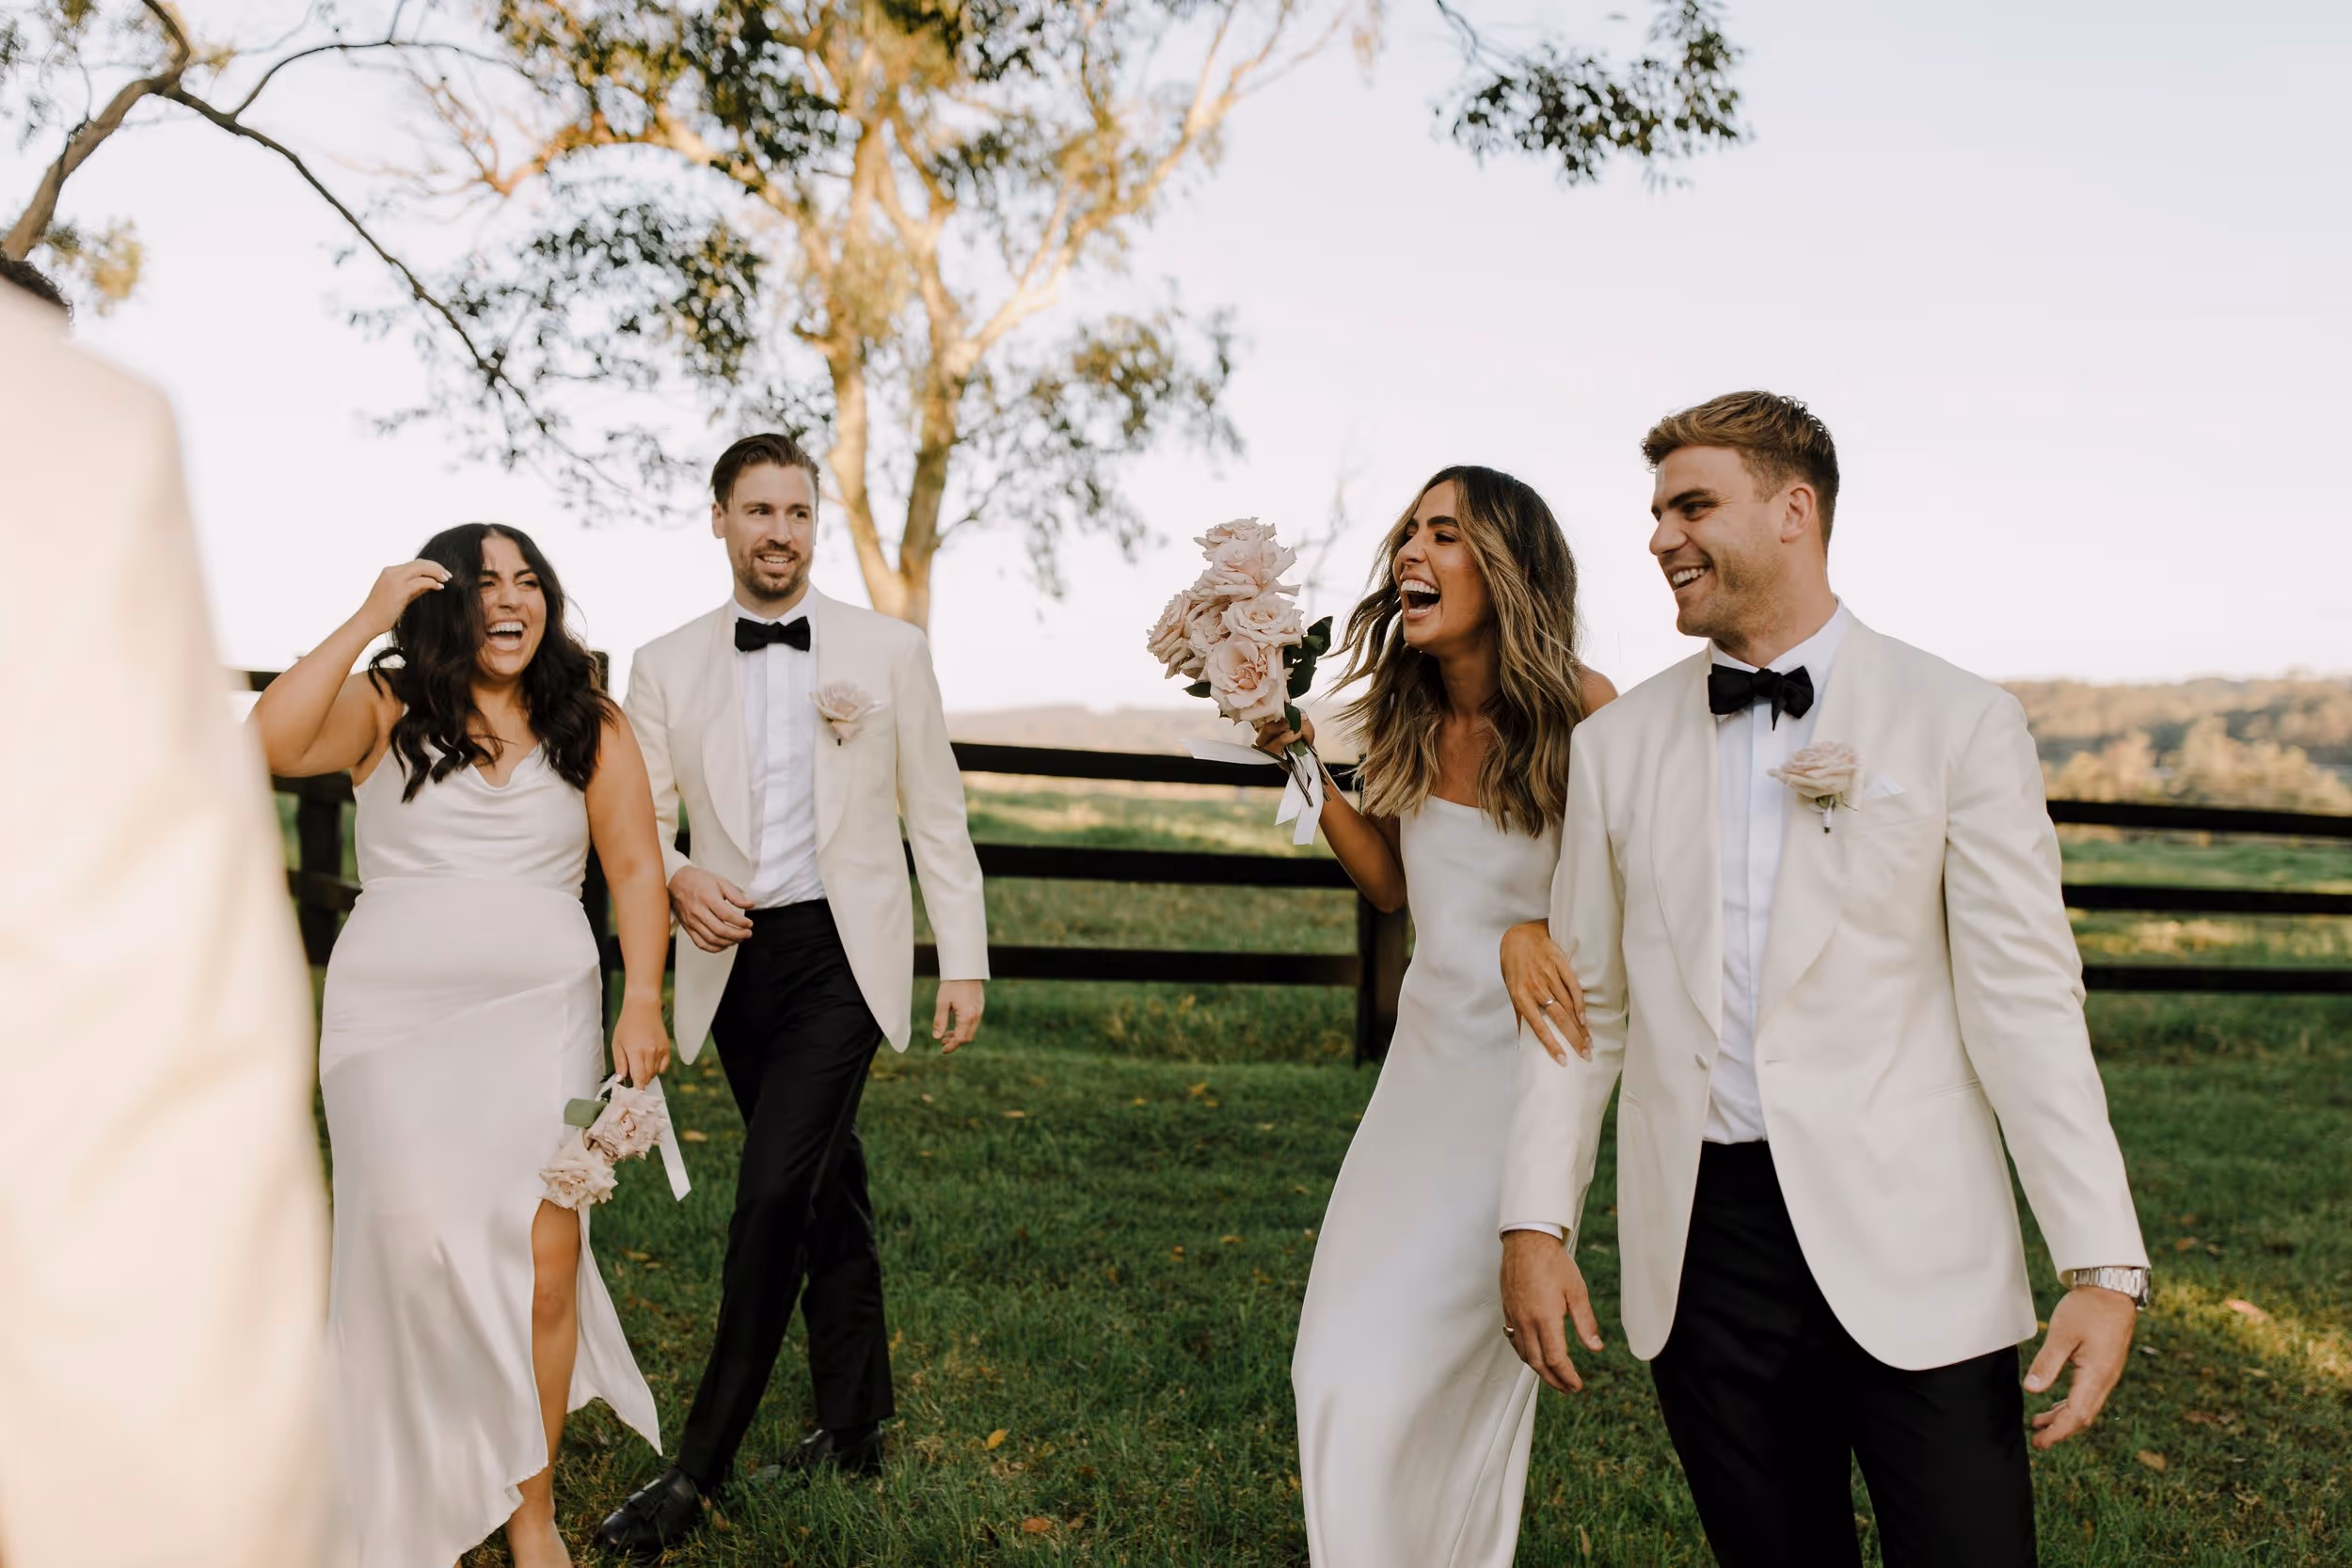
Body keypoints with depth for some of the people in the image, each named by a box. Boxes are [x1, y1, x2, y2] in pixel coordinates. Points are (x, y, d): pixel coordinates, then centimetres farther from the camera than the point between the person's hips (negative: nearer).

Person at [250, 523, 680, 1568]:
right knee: (423, 1245, -9)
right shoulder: (387, 708, 4)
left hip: (541, 1019, 1)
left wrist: (641, 1001, -6)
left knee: (543, 1260, -5)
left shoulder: (590, 725, 8)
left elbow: (635, 866, 5)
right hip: (393, 1020, -1)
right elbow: (274, 741, -15)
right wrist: (366, 621, -11)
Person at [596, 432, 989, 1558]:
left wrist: (965, 962, -1)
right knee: (826, 1190, 14)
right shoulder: (665, 666, 6)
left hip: (841, 949, -3)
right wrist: (676, 881, -15)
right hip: (734, 956, 3)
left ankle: (700, 1467, -3)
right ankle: (853, 1430, 28)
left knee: (774, 1194, -13)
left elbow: (936, 816, 3)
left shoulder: (889, 651, 2)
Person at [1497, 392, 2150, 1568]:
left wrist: (2103, 1265, -10)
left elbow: (2025, 1001, -5)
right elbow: (1583, 1003, 10)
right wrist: (1535, 1224, 3)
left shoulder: (1958, 722, -1)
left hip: (1910, 1250, -2)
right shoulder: (1618, 743, 8)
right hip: (1703, 1246, 3)